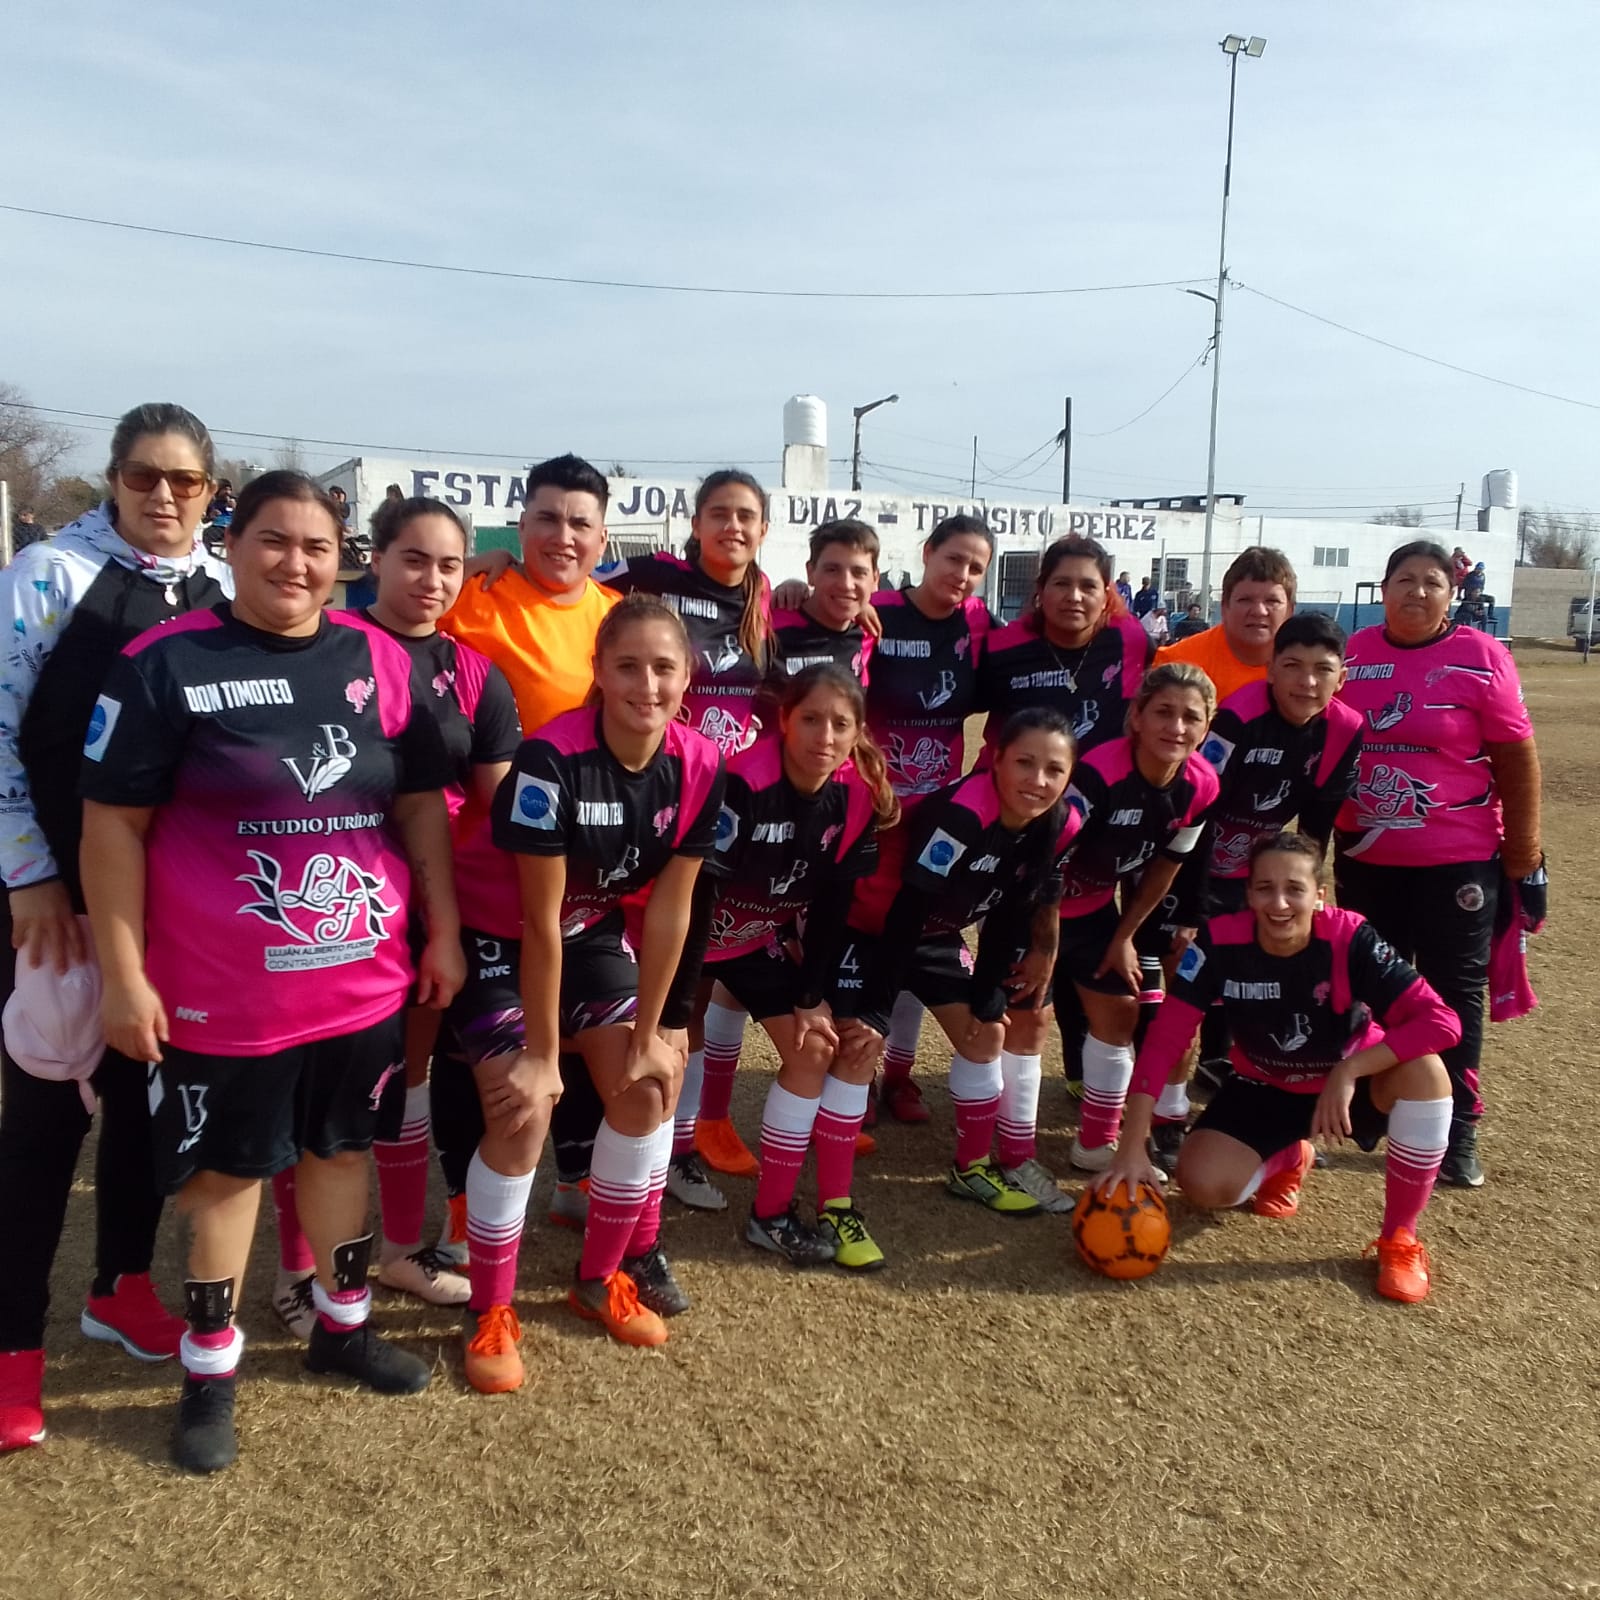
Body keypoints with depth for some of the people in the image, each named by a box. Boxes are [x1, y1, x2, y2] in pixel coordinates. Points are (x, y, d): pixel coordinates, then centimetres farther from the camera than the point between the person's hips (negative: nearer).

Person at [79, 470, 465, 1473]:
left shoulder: (380, 661, 1)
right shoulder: (167, 663, -10)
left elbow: (422, 804, 6)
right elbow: (113, 824, -8)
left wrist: (444, 932, 5)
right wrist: (125, 975, -10)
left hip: (366, 979, 4)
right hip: (222, 993, -3)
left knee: (341, 1148, 18)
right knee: (227, 1168, 11)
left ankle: (343, 1323, 38)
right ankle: (211, 1367, 30)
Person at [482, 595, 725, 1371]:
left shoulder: (700, 765, -17)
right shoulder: (551, 759, -33)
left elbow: (669, 909, -10)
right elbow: (539, 919, -26)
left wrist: (647, 1035, -5)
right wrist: (542, 1052, -18)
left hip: (592, 930, 5)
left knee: (647, 1088, 0)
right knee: (523, 1113, -13)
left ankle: (602, 1276, 21)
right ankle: (490, 1311, 8)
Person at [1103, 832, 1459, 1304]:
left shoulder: (1350, 939, -28)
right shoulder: (1220, 942, -25)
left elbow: (1440, 1021, -34)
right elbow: (1163, 1043, -24)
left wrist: (1347, 1074, -41)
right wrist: (1132, 1151, -28)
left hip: (1351, 1080, -1)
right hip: (1265, 1087, 1)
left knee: (1423, 1070, -33)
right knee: (1203, 1184, -20)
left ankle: (1399, 1238, -12)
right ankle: (1286, 1160, 18)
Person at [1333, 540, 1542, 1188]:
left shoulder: (1480, 657, -8)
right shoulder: (1354, 654, 2)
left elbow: (1517, 760, -7)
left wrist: (1524, 859, -8)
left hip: (1456, 860, -3)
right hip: (1364, 857, 3)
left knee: (1453, 993, 7)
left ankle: (1457, 1133, 19)